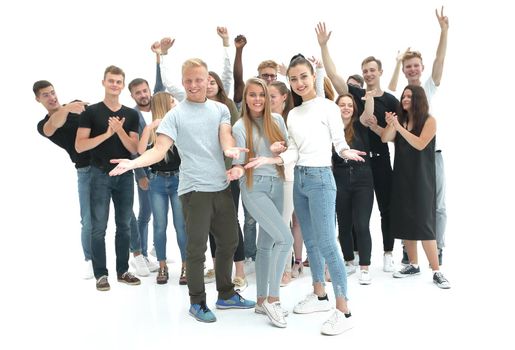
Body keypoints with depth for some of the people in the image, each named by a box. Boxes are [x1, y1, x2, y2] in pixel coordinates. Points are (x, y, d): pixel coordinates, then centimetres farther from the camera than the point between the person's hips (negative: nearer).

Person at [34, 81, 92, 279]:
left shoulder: (80, 106, 8)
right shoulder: (43, 125, 2)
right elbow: (53, 126, -21)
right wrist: (67, 109, -41)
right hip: (86, 171, -1)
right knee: (88, 221, -2)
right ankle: (89, 260, 19)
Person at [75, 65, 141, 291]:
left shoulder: (131, 114, 8)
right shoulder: (91, 112, 0)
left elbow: (134, 148, 2)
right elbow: (79, 146, -7)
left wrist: (120, 130, -13)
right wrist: (107, 133, -15)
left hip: (125, 175, 3)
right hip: (101, 175, -3)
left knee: (124, 225, 8)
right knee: (99, 227, -1)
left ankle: (123, 271, 19)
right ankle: (101, 274, 9)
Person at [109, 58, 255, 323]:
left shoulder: (221, 109, 11)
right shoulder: (175, 115, -1)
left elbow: (226, 137, -4)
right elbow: (159, 149, -10)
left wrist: (230, 150, -28)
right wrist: (133, 163, -28)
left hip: (222, 187, 5)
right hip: (195, 189, -4)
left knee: (228, 243, 15)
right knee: (197, 249, 3)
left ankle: (226, 295, 33)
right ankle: (197, 302, 21)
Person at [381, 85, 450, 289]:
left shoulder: (429, 120, -4)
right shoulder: (400, 120, 9)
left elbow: (420, 144, -16)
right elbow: (385, 139, -4)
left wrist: (400, 127, -19)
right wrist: (390, 125, -22)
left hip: (421, 179, -5)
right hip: (402, 177, 5)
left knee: (423, 224, -9)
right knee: (405, 222, 7)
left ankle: (436, 272, -2)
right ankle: (413, 265, 19)